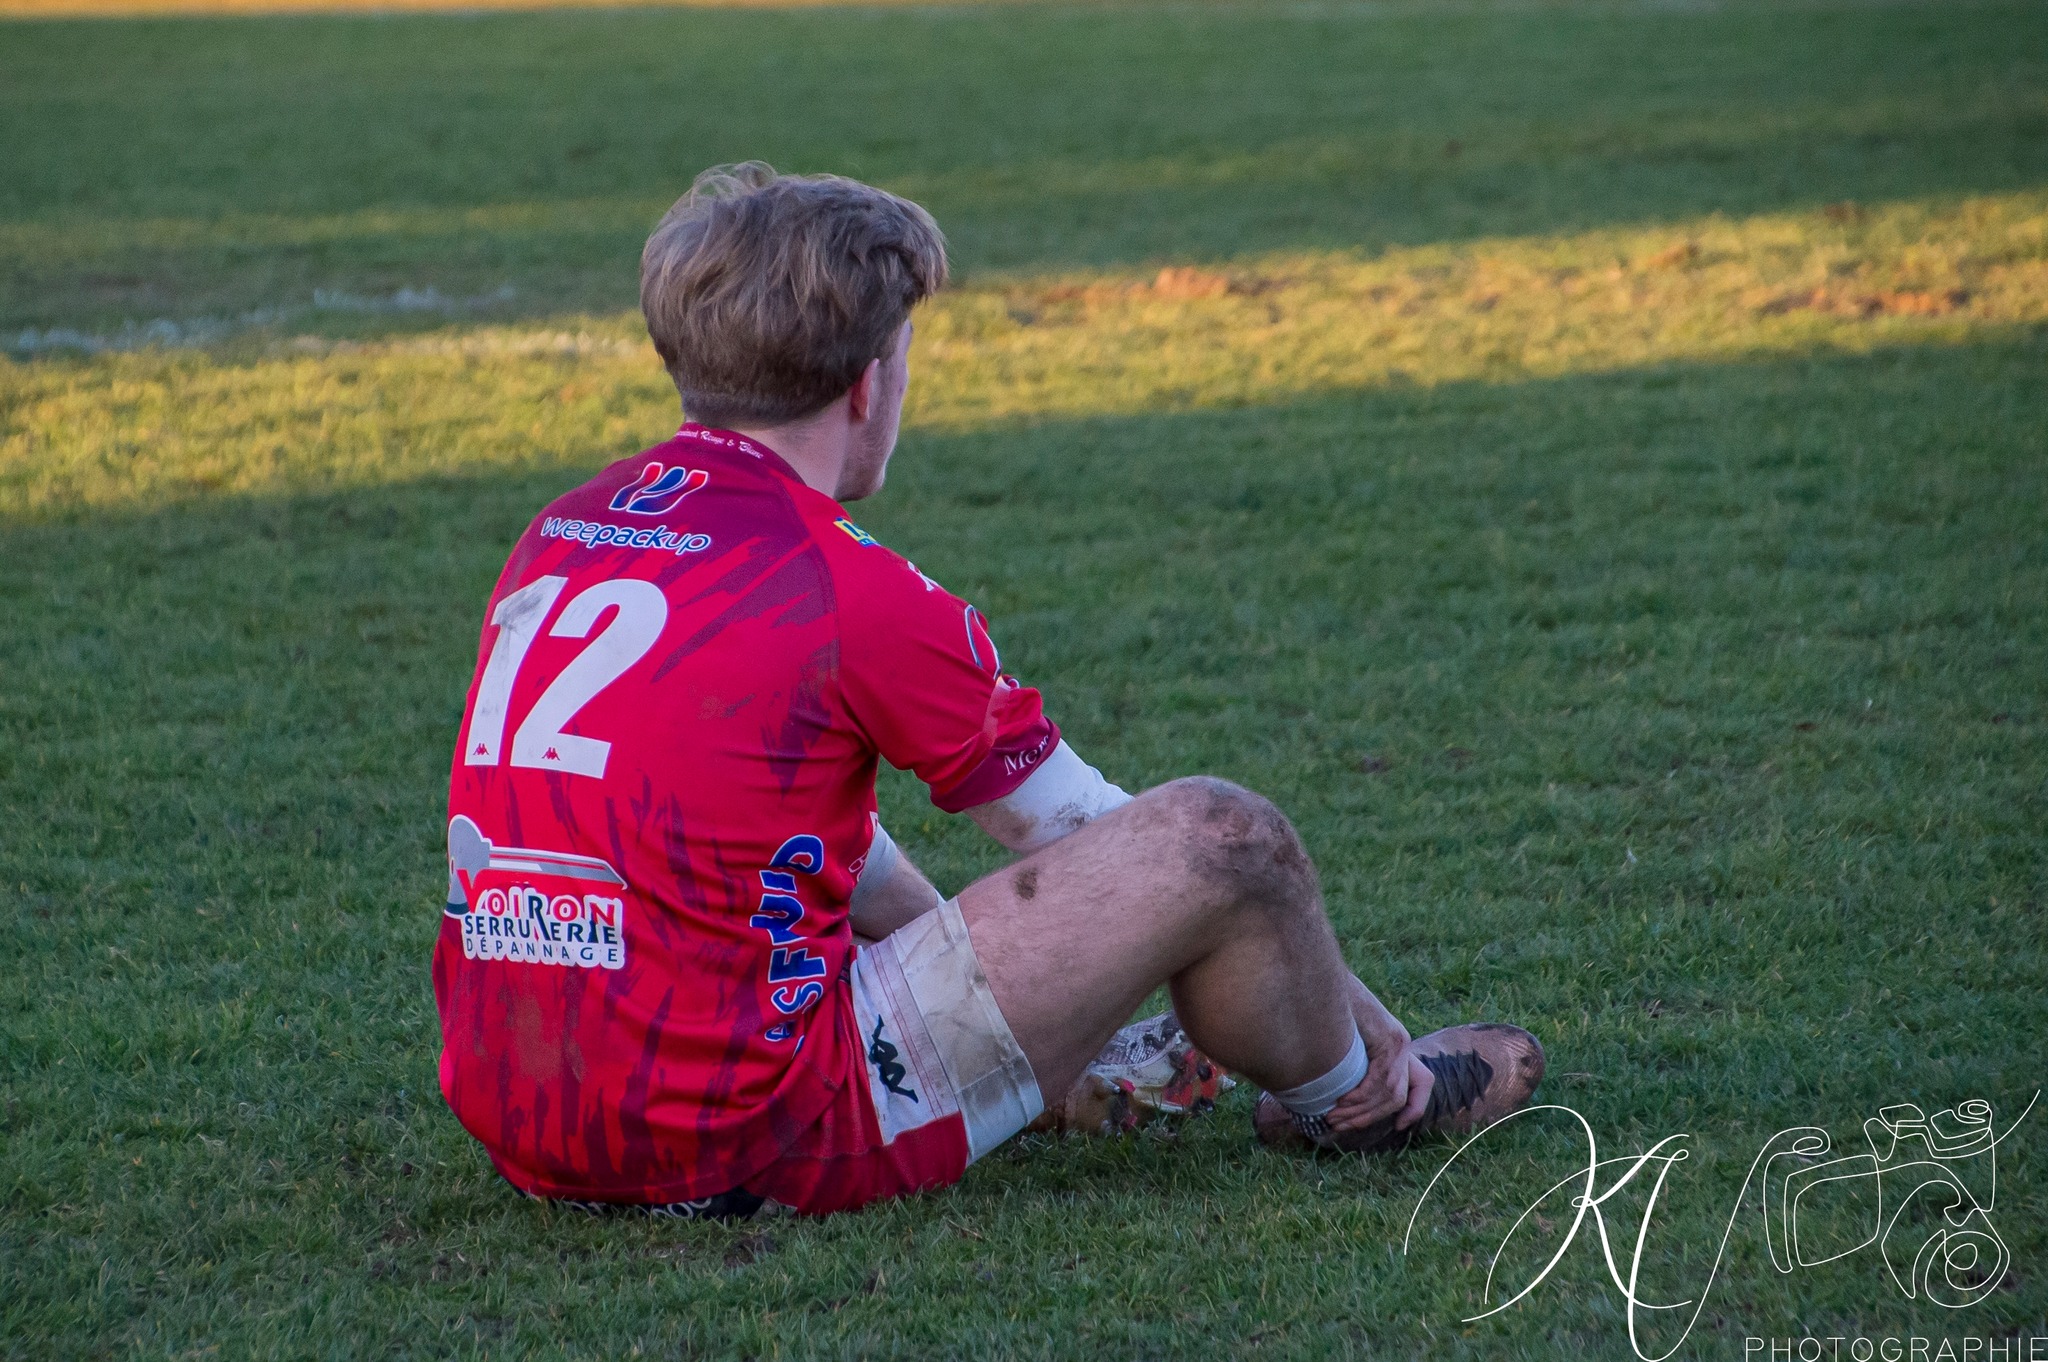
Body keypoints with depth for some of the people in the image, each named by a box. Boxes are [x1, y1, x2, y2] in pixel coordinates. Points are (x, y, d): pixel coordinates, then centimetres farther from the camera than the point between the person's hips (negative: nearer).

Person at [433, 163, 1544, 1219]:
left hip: (517, 1129, 8)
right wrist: (1364, 1021, 18)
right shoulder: (852, 594, -12)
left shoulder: (560, 533, 10)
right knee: (1220, 836, -3)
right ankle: (1347, 1108, 27)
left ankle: (1057, 1069, 45)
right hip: (752, 1142, -8)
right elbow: (1095, 837, 1)